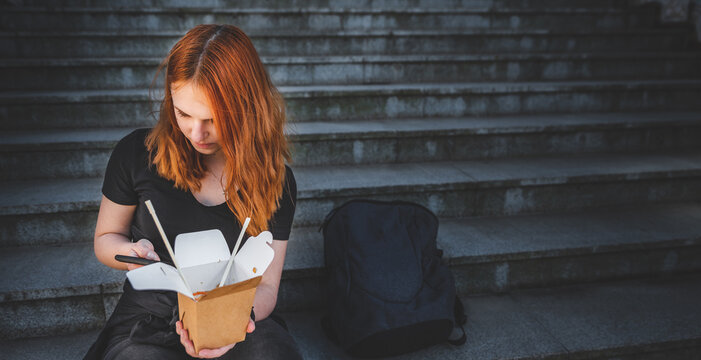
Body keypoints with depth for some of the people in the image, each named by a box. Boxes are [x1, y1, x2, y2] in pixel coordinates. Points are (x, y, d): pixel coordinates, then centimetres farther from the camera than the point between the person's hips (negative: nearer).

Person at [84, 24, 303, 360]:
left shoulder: (276, 181, -5)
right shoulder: (136, 153, -4)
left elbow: (266, 286, -5)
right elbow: (105, 238, 11)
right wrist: (131, 254, -13)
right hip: (148, 324, 0)